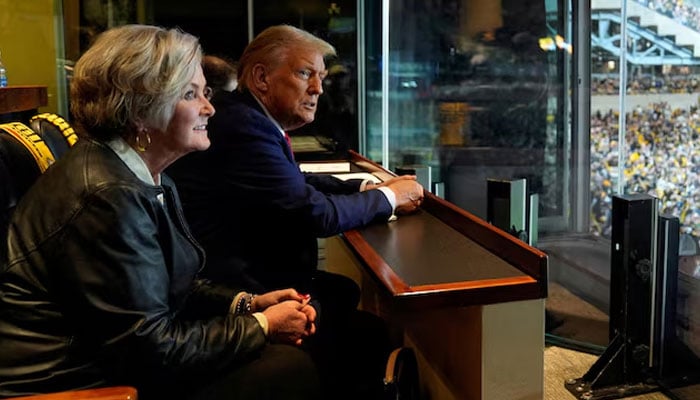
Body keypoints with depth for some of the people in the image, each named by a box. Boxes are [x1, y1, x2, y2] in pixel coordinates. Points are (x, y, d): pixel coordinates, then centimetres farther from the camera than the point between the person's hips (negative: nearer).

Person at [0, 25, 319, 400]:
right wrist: (260, 325, -14)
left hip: (121, 356, 9)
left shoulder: (148, 179, 6)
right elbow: (151, 348, -23)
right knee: (291, 368, -14)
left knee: (293, 349, 3)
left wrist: (249, 303, 0)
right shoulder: (110, 196, -25)